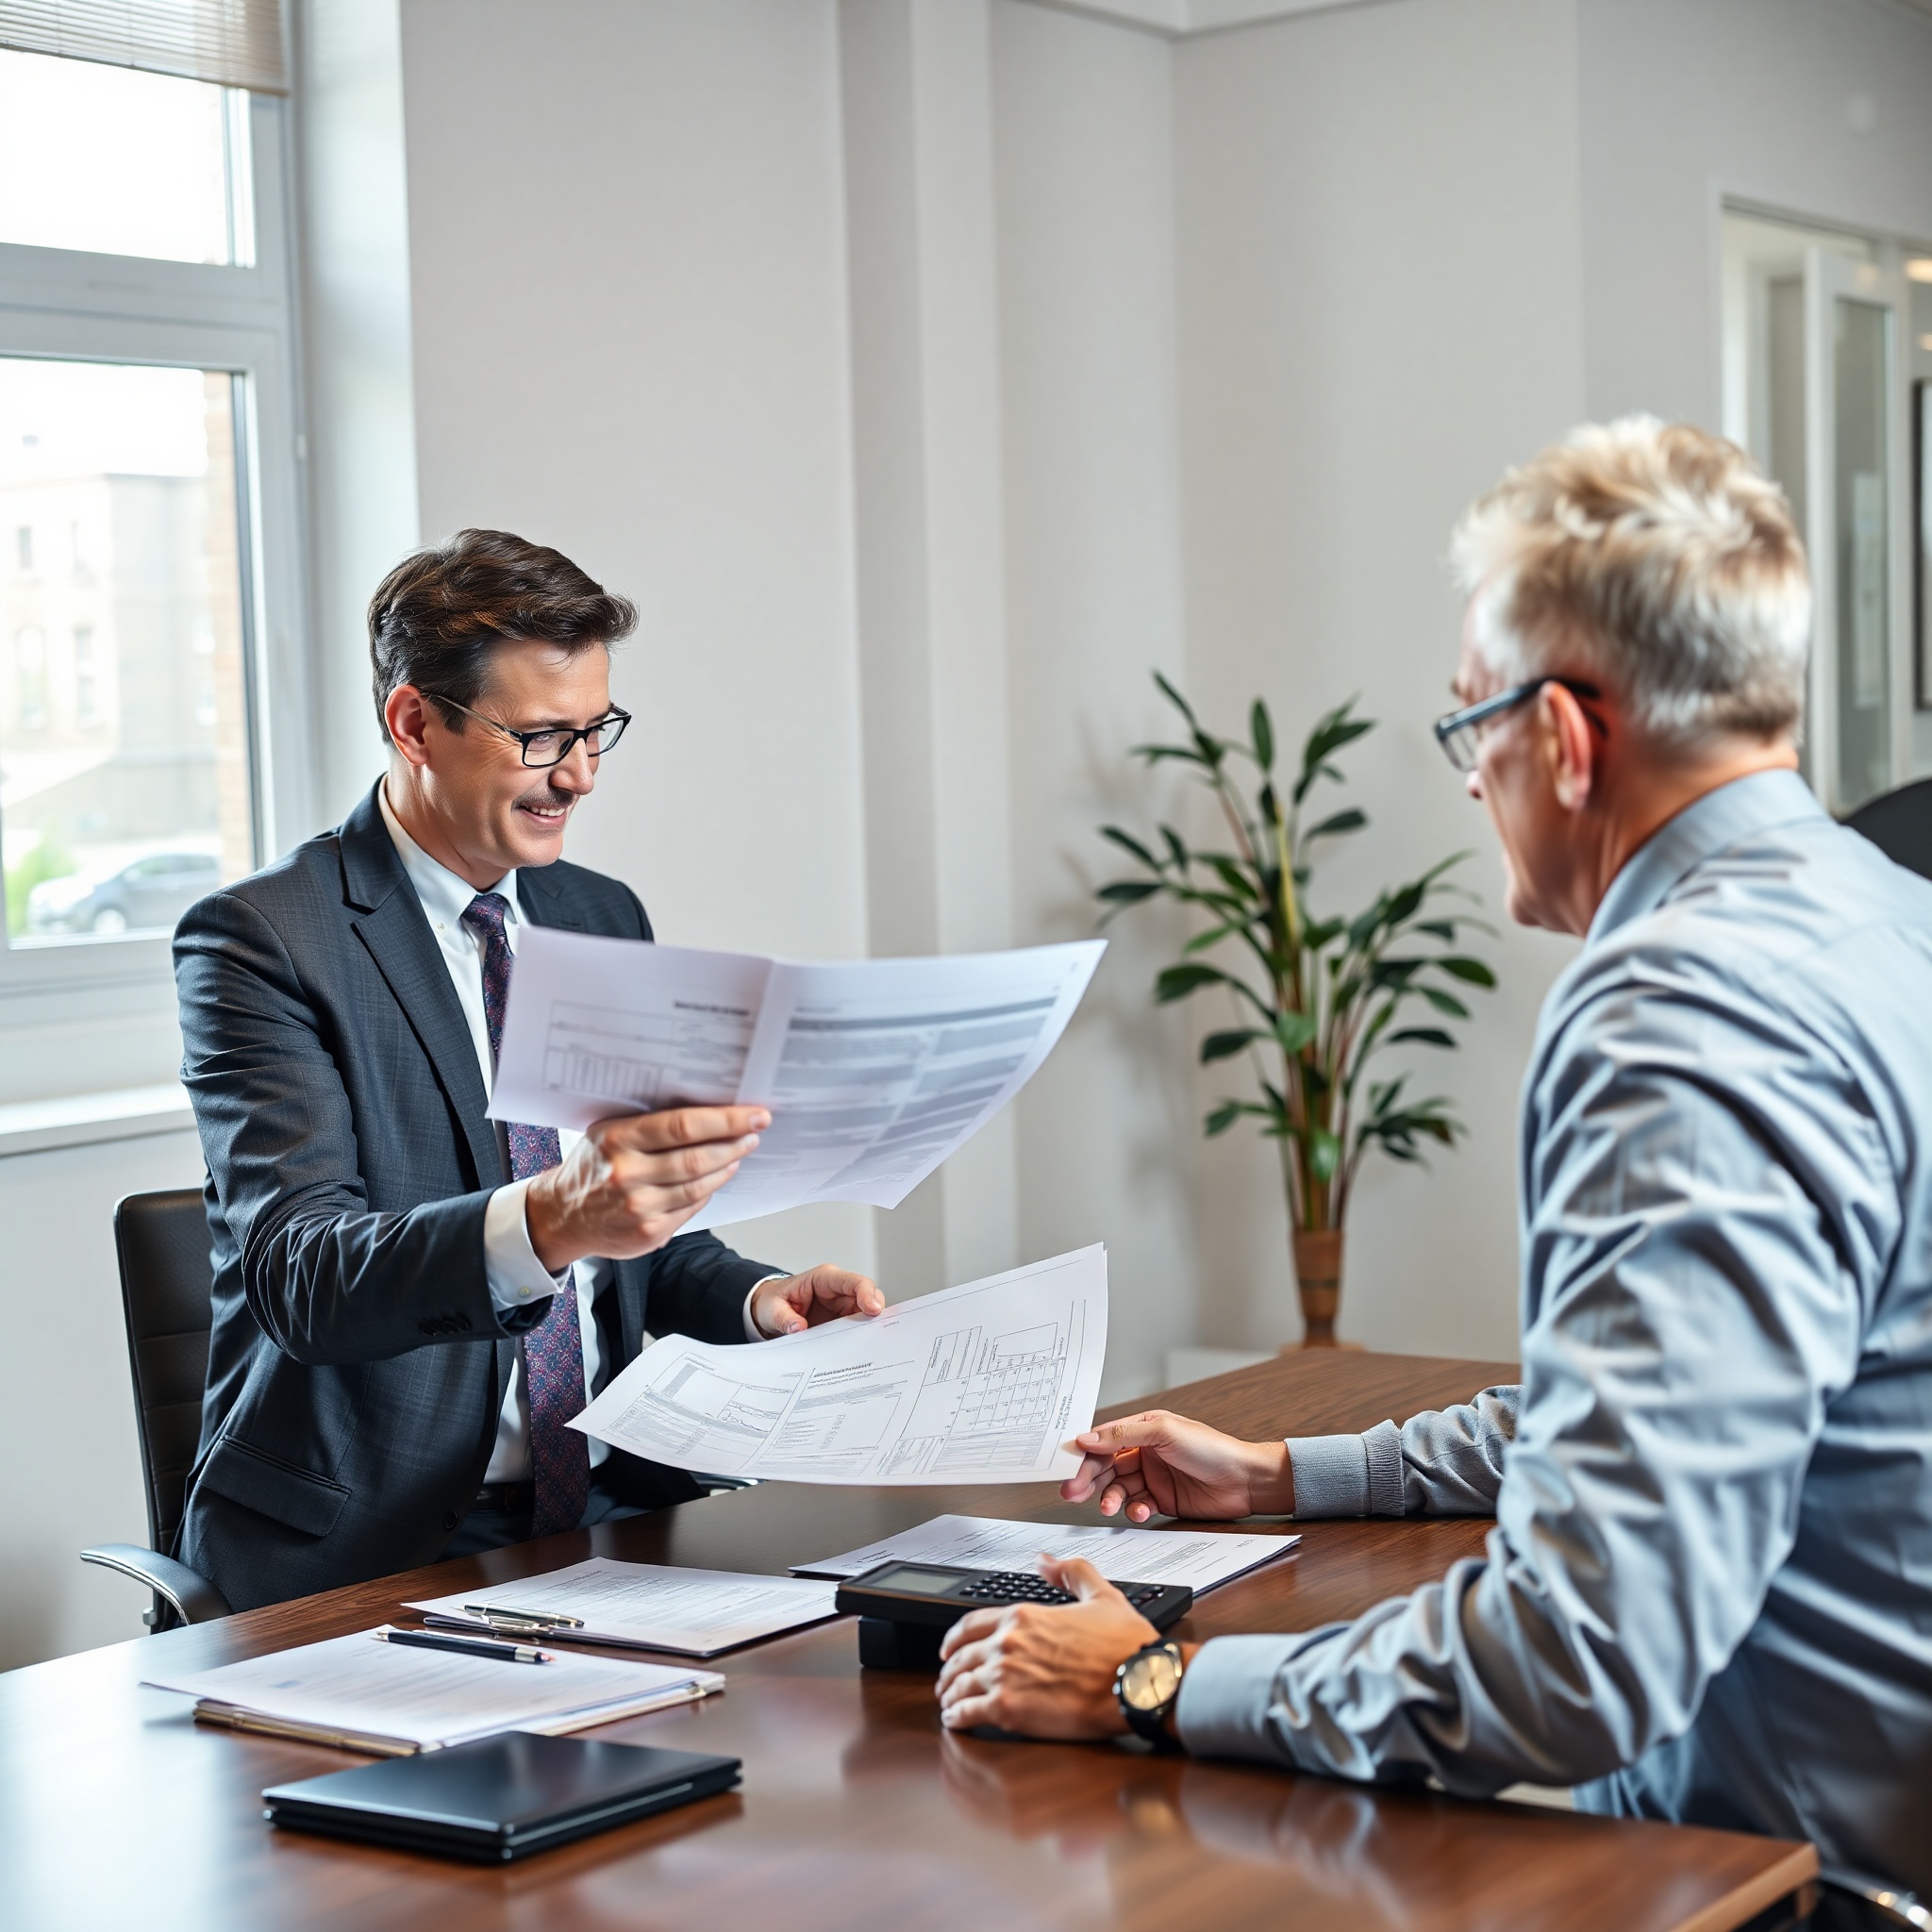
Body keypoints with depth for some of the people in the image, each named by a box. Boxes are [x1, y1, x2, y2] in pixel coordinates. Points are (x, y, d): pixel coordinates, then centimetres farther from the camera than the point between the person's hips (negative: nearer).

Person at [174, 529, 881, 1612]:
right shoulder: (261, 942, -8)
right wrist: (550, 1219, -39)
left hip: (604, 1505, 6)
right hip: (371, 1543, -6)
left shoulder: (606, 920, 14)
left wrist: (756, 1300, -1)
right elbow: (295, 1271, -22)